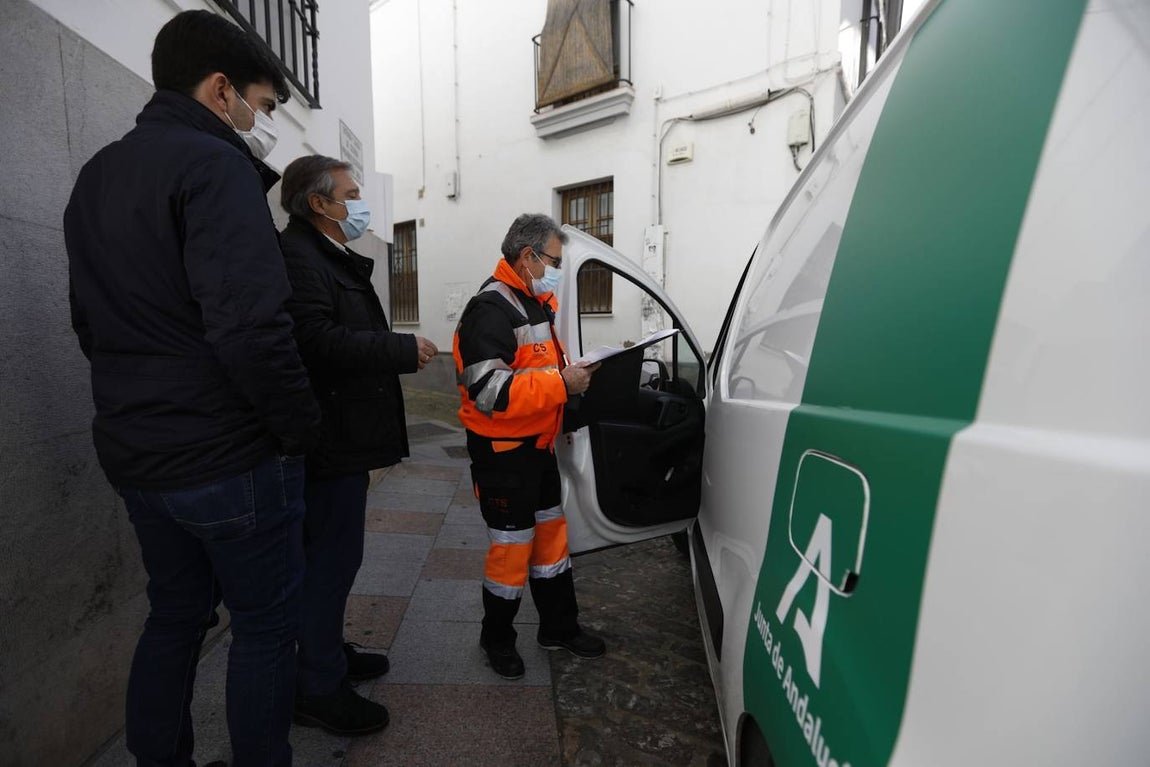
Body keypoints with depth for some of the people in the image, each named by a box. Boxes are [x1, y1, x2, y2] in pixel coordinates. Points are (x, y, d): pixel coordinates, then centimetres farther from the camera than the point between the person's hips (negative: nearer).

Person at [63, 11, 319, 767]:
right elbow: (250, 328, -26)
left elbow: (92, 321, 17)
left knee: (175, 616, 22)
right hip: (228, 456, -8)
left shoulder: (96, 175, 14)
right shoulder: (212, 165, -15)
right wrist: (303, 428, -14)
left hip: (134, 452, 9)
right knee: (266, 625, 9)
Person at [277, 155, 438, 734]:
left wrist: (397, 350, 8)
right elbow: (317, 340, -27)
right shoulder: (298, 256, -15)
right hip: (331, 440, -11)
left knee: (331, 555, 19)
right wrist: (403, 350, -20)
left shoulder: (333, 258, 19)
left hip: (343, 433, 11)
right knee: (333, 556, -2)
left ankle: (328, 652, 35)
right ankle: (319, 689, 12)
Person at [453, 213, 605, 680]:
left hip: (539, 443, 9)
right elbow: (491, 392, -30)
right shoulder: (491, 310, -21)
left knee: (551, 534, 18)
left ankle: (559, 628, 35)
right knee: (511, 548, 4)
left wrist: (574, 372, 4)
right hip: (502, 451, -9)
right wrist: (562, 383, -27)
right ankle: (497, 639, 28)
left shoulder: (537, 303, 10)